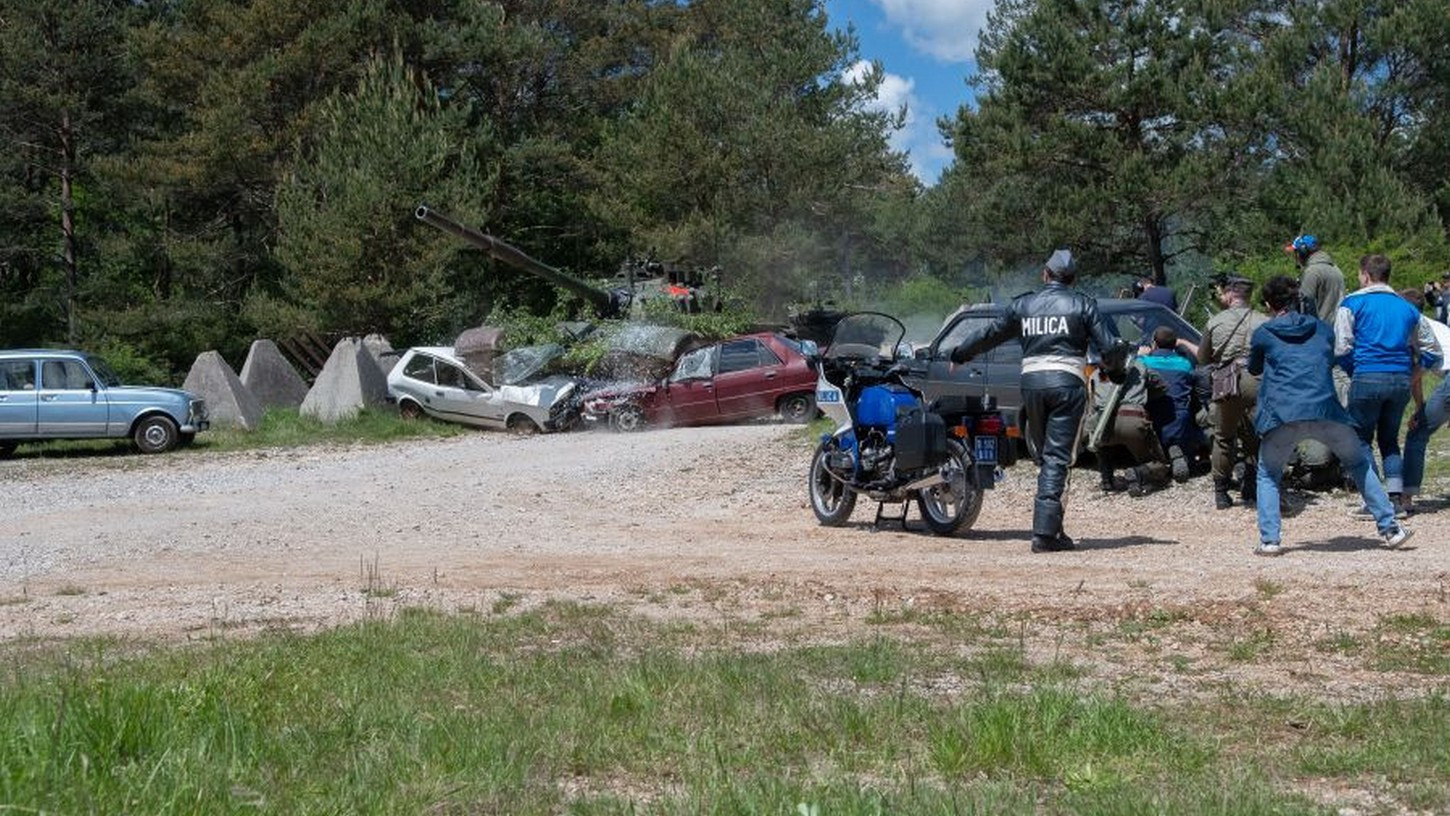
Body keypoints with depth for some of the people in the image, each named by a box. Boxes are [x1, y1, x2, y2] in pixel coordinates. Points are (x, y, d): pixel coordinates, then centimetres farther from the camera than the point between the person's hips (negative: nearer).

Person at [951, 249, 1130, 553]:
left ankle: (1051, 527, 16)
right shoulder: (1082, 304, 3)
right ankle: (1045, 533, -13)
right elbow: (1110, 347, -1)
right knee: (1057, 458, -6)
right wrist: (1116, 370, 21)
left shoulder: (1022, 305, 13)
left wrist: (958, 355, 40)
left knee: (1043, 456, 15)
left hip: (1031, 381, 3)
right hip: (1067, 382, -3)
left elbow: (989, 334, 24)